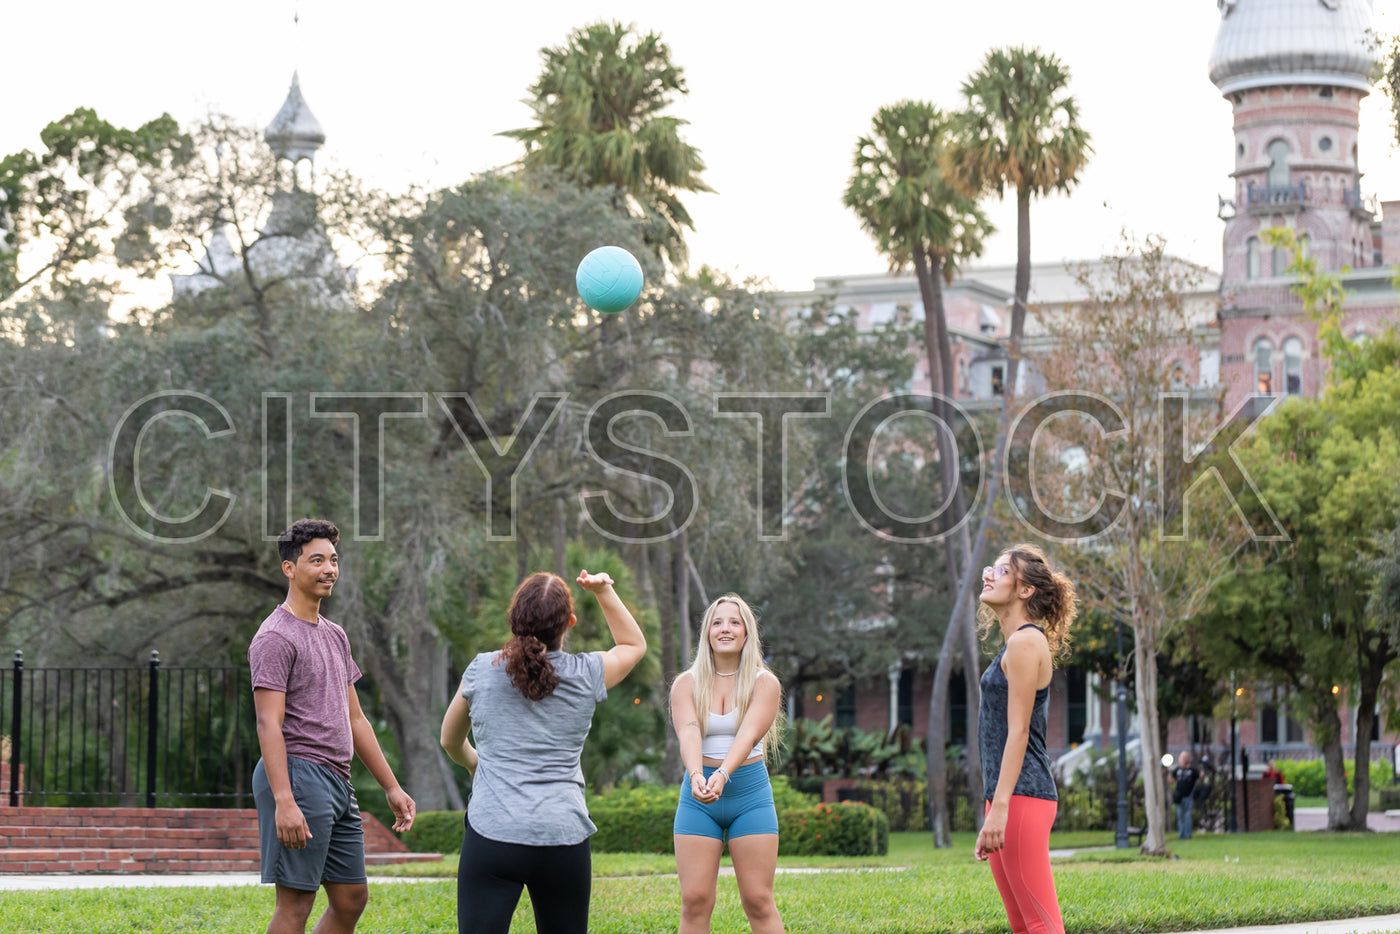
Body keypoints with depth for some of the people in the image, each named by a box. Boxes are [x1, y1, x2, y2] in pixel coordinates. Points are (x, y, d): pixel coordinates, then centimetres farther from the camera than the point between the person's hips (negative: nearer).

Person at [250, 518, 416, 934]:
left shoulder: (335, 636, 20)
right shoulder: (276, 638, -9)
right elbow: (269, 724, -16)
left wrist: (391, 787, 20)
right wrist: (284, 801, -25)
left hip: (337, 782, 9)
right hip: (297, 775, -9)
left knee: (352, 898, 10)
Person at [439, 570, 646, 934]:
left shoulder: (482, 671, 4)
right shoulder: (585, 676, 3)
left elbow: (450, 741, 23)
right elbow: (634, 644, 26)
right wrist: (603, 591, 25)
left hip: (492, 834, -1)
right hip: (565, 838, 2)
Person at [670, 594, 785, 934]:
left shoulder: (764, 683, -1)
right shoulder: (687, 684, 2)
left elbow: (747, 736, -17)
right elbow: (689, 734, -15)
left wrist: (723, 775, -36)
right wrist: (697, 776, -36)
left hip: (750, 794, -1)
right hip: (698, 799, 1)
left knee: (758, 900, -4)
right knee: (695, 900, -4)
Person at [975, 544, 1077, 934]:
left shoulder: (1025, 642, -9)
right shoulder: (1013, 644, 20)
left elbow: (1018, 732, -16)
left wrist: (999, 808, -21)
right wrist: (992, 815, 22)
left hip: (1022, 796, -10)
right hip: (1007, 797, 10)